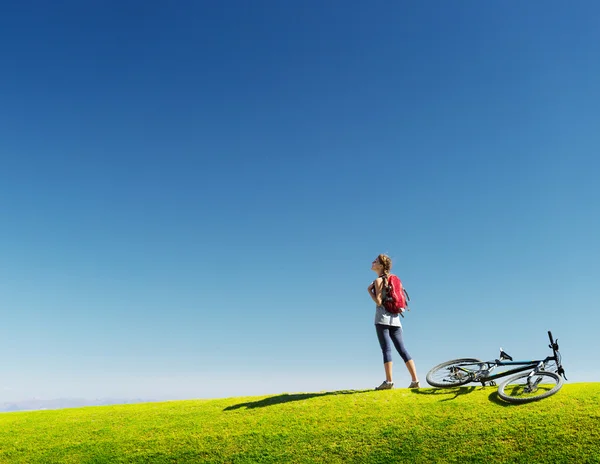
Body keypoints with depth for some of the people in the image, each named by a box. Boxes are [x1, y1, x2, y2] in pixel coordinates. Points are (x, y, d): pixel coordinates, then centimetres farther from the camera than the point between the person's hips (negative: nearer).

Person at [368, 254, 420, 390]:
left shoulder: (378, 280, -5)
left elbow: (378, 301, -14)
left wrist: (369, 290, -2)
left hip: (382, 318, -7)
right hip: (395, 319, 8)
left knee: (386, 349, -7)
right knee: (402, 349, 5)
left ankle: (389, 381, -8)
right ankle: (415, 380, 3)